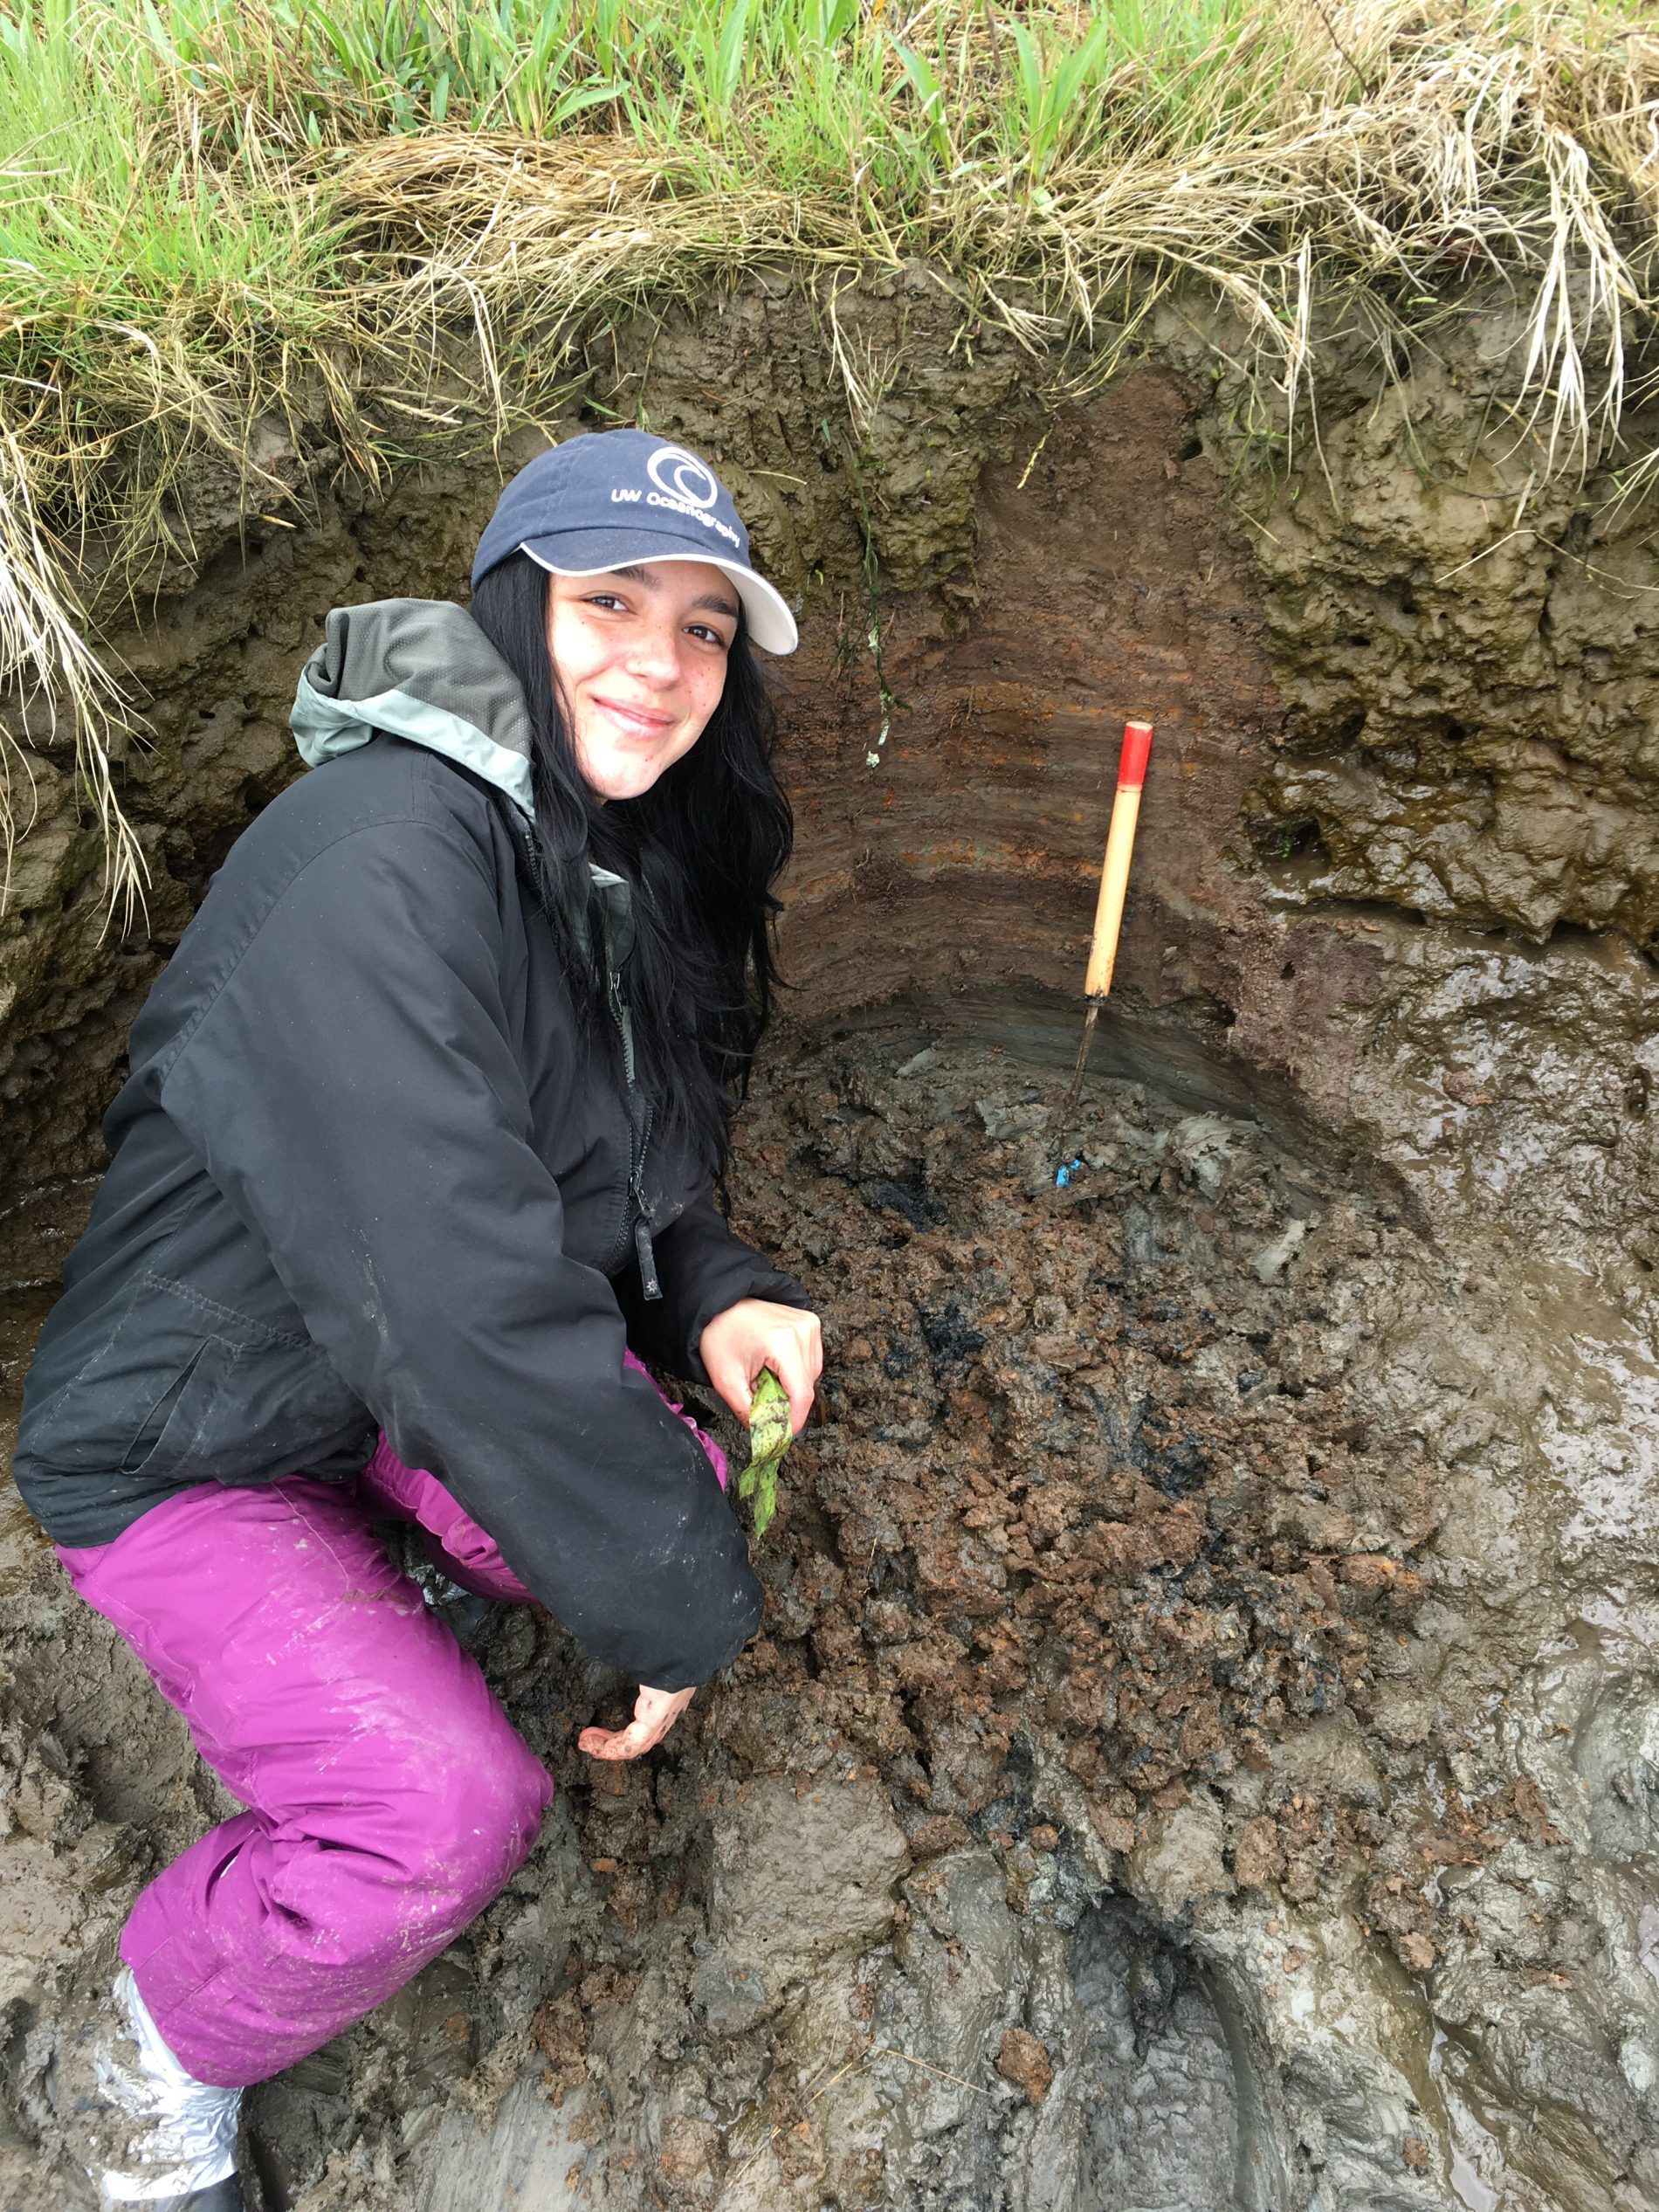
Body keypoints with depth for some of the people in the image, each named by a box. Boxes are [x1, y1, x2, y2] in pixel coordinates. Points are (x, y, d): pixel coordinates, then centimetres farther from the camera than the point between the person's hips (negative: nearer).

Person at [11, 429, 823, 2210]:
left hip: (423, 1363, 8)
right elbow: (450, 1291, -34)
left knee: (688, 1509, -9)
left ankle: (366, 1567, 18)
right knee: (449, 1807, -19)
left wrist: (709, 1295, -13)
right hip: (189, 1439, -7)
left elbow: (624, 1158, 9)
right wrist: (675, 1602, -22)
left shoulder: (613, 854, 0)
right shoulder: (380, 863, -30)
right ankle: (146, 2069, 13)